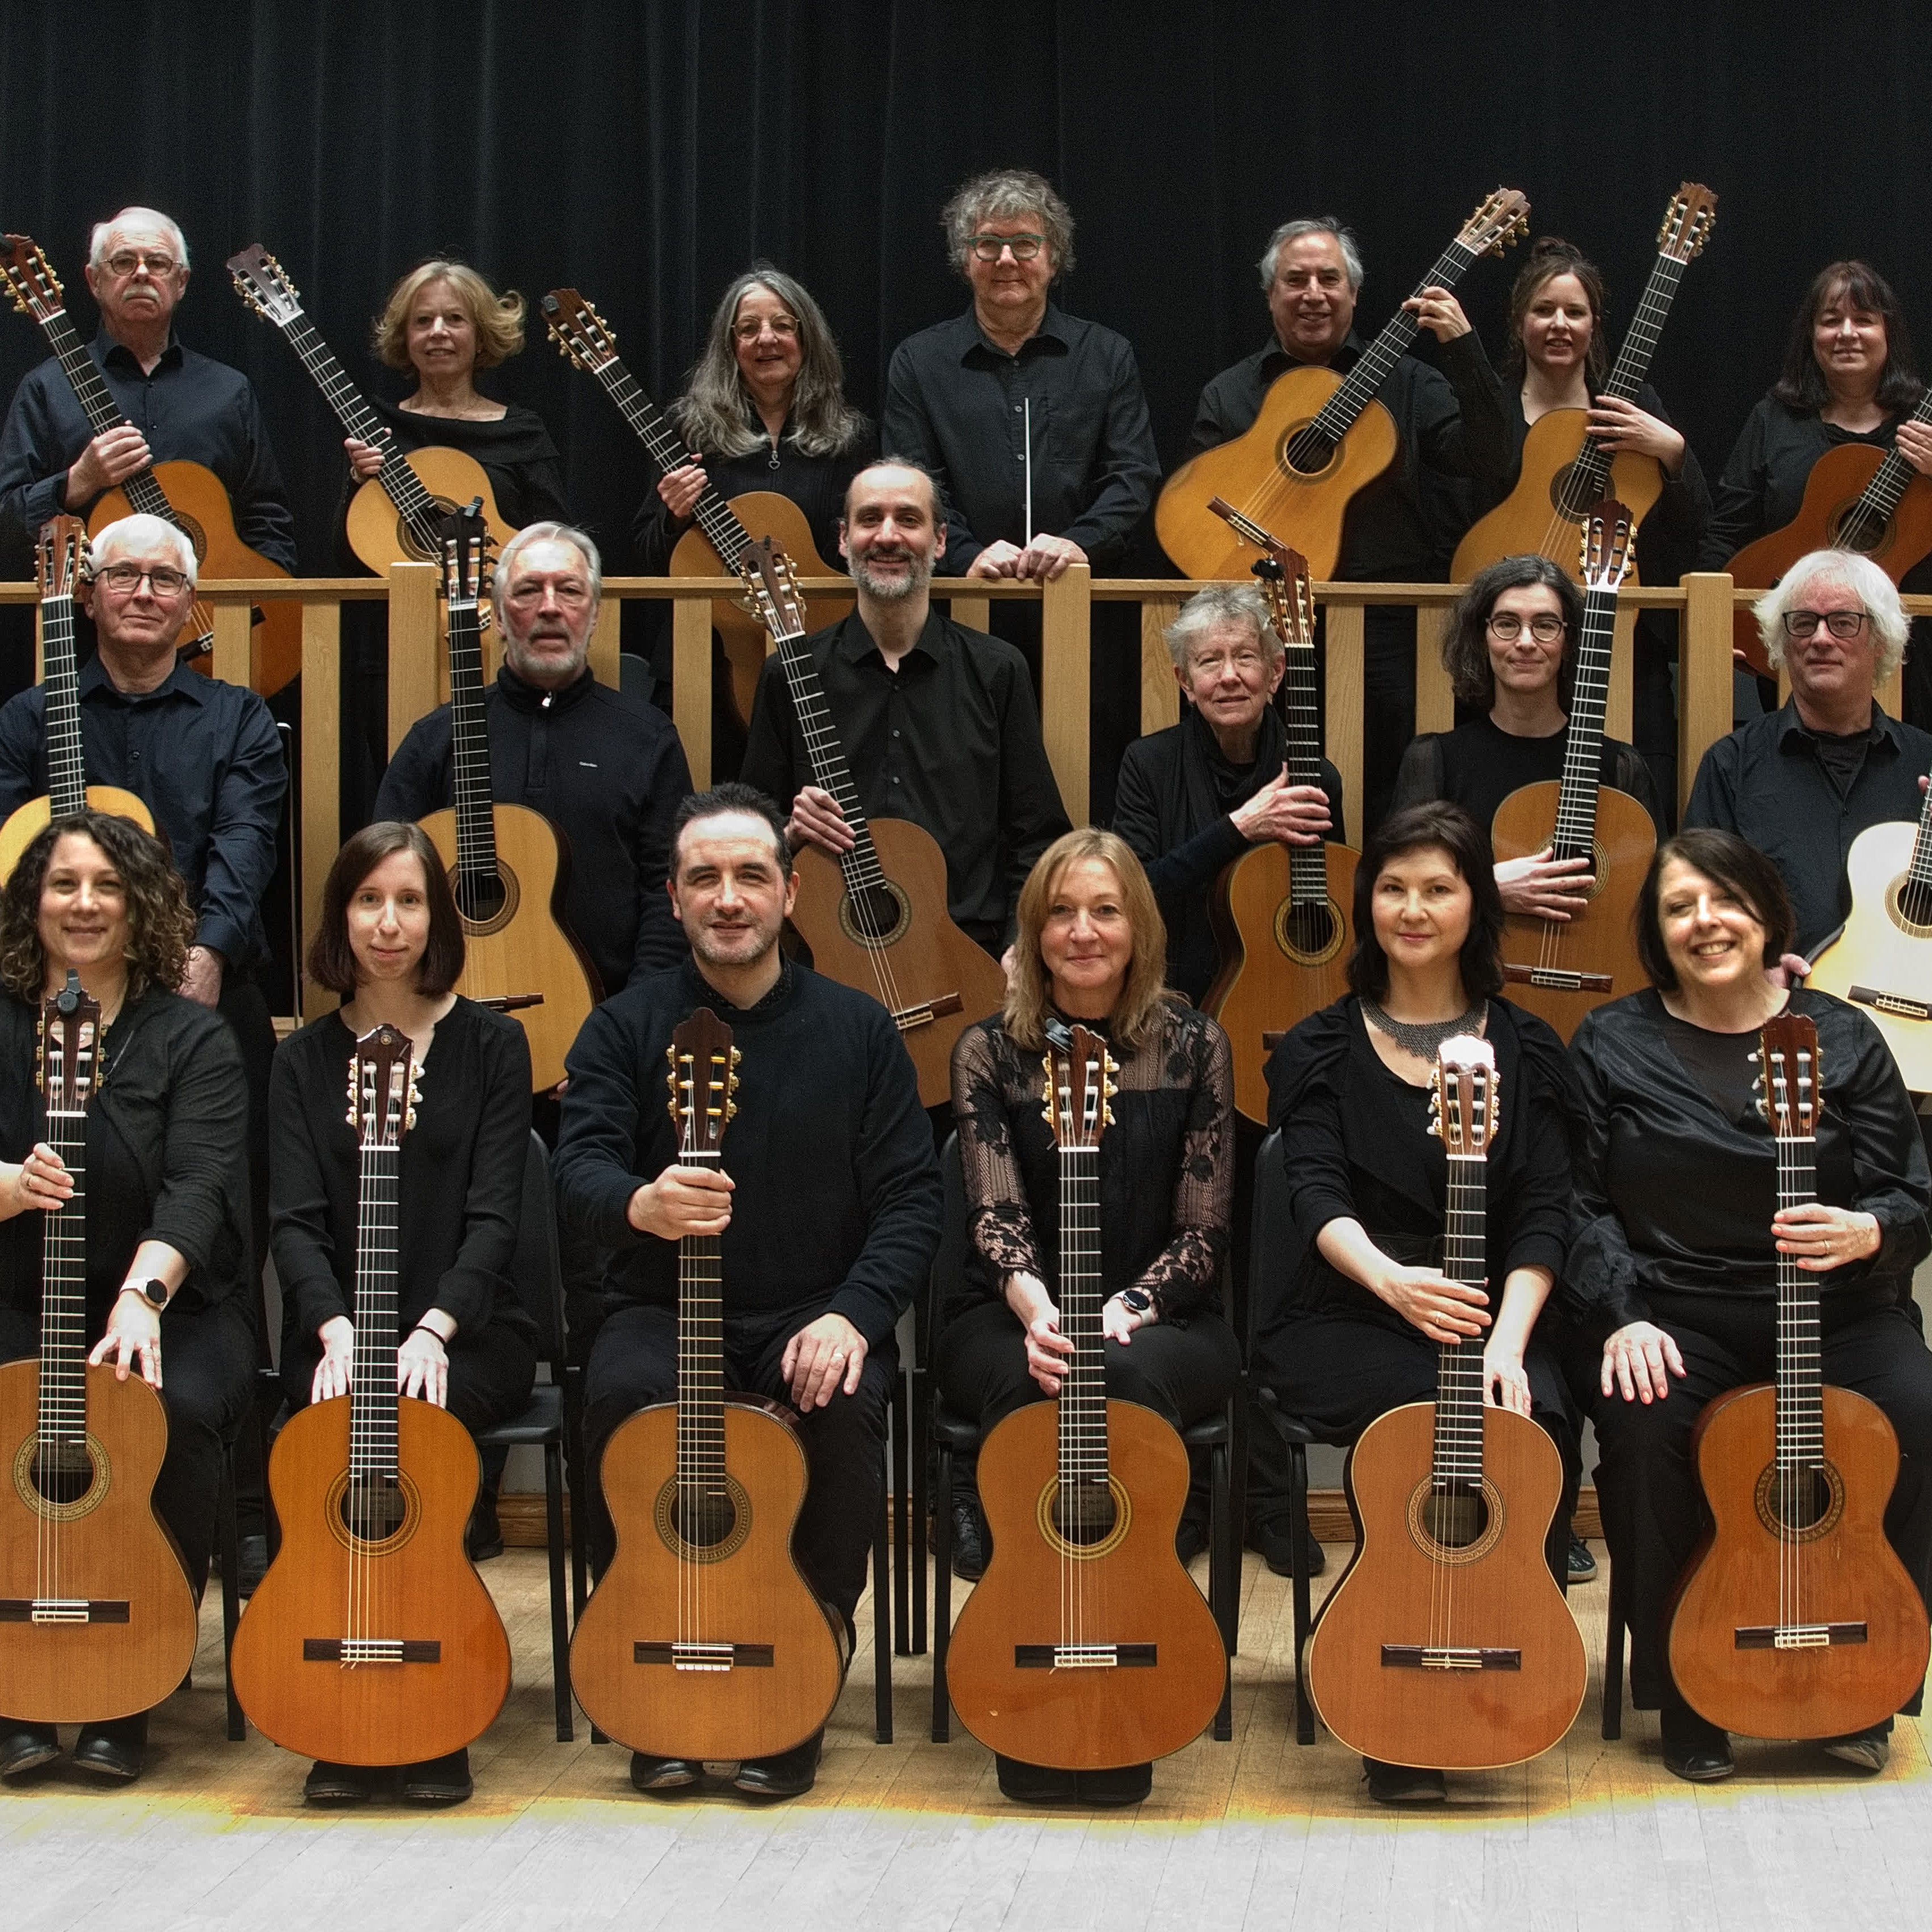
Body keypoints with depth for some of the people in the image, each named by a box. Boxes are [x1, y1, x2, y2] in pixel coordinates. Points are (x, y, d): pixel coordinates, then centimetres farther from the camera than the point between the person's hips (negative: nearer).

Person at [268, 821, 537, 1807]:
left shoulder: (491, 1044, 5)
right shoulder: (305, 1058, 11)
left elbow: (492, 1217, -4)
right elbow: (295, 1220, 0)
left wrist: (432, 1330, -20)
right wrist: (336, 1331, -20)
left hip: (464, 1331, -1)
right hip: (339, 1332, 1)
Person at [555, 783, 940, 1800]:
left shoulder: (858, 1029, 7)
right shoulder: (626, 1026, 5)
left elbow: (911, 1194, 1)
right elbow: (580, 1164, -10)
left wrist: (854, 1313, -17)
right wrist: (640, 1205, -36)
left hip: (814, 1316, 0)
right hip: (666, 1310, 0)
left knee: (846, 1407, -32)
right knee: (624, 1395, -33)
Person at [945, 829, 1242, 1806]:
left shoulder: (1194, 1046, 3)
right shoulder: (988, 1050, 3)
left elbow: (1202, 1231, -2)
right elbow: (995, 1214, -9)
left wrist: (1119, 1316, -21)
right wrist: (1040, 1314, -31)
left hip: (1162, 1323, 0)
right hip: (1014, 1322, 0)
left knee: (1129, 1382, -37)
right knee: (1031, 1391, -37)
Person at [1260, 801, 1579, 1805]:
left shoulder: (1527, 1050, 12)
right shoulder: (1320, 1049, 8)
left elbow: (1544, 1214, 1)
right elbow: (1318, 1193, -9)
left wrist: (1507, 1340, -18)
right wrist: (1387, 1278, -32)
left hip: (1493, 1319, 2)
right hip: (1344, 1324, -2)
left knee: (1539, 1416, -31)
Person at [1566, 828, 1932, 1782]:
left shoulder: (1842, 1038, 8)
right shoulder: (1610, 1044, 7)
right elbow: (1582, 1204, 1)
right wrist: (1620, 1318, -14)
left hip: (1835, 1312, 1)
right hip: (1678, 1316, -1)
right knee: (1644, 1428, -32)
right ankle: (1682, 1694, -10)